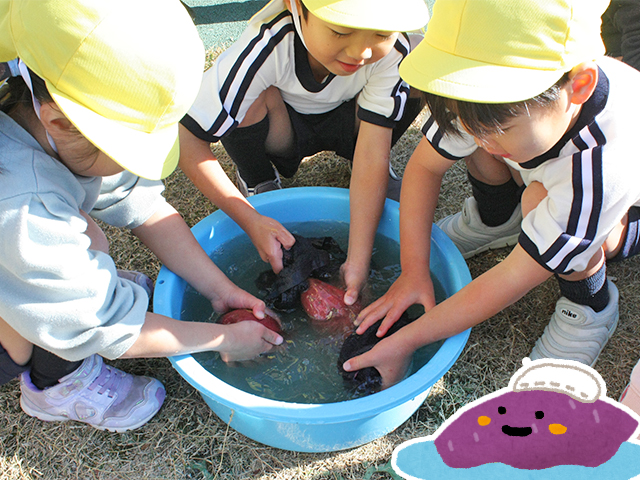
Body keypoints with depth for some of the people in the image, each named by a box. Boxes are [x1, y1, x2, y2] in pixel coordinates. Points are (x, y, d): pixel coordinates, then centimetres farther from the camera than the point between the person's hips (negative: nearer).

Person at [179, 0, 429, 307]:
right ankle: (257, 183, -5)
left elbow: (372, 155, -33)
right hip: (279, 132, -1)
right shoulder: (265, 49, -37)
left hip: (346, 127, 2)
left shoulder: (394, 50, -30)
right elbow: (185, 138, -36)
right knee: (257, 96, -36)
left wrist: (358, 260, -38)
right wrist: (250, 220, -39)